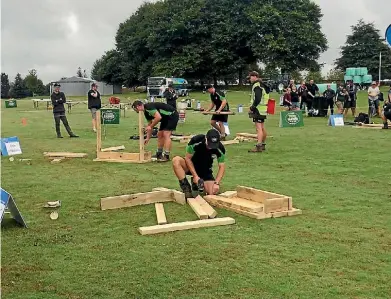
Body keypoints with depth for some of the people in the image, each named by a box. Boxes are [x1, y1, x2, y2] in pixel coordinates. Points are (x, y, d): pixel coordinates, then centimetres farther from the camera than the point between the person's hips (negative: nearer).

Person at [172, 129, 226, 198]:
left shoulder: (220, 149, -20)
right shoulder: (196, 140, -27)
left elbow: (222, 166, -10)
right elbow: (188, 158, -18)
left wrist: (216, 183, -24)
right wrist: (195, 176, -24)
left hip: (206, 170, 2)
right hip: (191, 166, -2)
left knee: (212, 193, -20)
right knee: (176, 160, -33)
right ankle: (187, 190, -26)